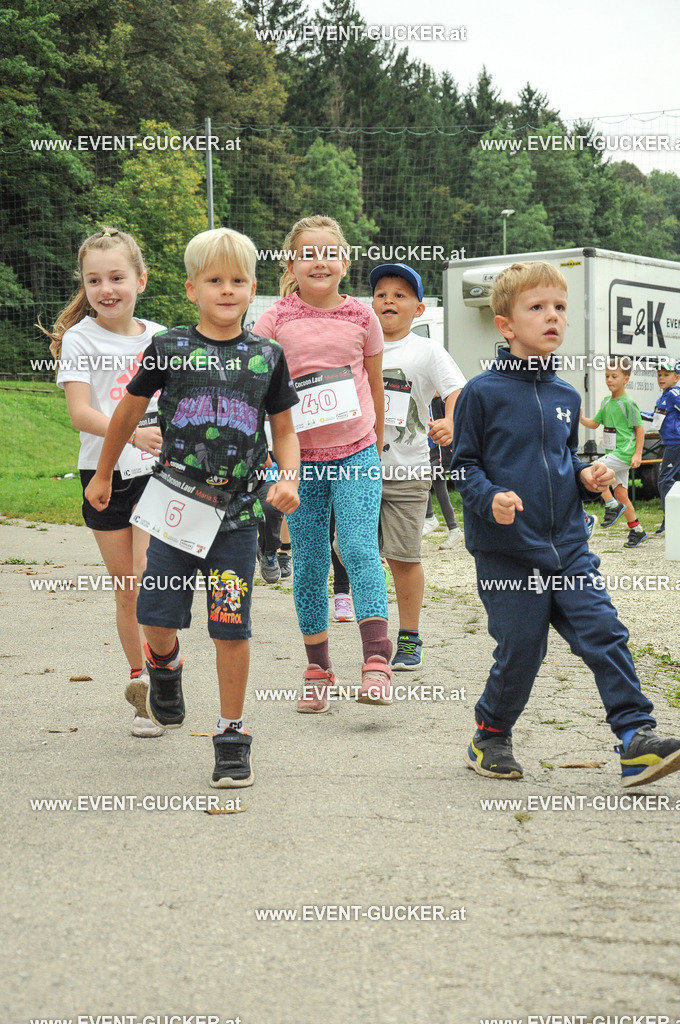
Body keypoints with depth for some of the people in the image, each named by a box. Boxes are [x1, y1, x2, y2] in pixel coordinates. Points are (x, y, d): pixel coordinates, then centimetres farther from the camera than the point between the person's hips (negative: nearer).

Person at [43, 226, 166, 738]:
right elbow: (80, 412, -16)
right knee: (126, 591, 7)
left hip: (156, 471, 0)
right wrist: (131, 433, -31)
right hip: (105, 473, 0)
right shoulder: (80, 339, -4)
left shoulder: (160, 338, 4)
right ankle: (140, 677, 21)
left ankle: (153, 681, -5)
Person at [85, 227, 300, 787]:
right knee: (158, 619, 0)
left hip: (237, 511, 0)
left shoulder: (268, 355, 3)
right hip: (176, 503, 0)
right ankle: (165, 665, 37)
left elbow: (285, 429, 11)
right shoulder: (170, 347, 0)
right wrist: (103, 474, 21)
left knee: (231, 628, 0)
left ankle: (233, 735, 14)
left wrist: (289, 477, -8)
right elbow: (130, 410, 13)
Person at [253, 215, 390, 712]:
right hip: (300, 456, 1)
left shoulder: (361, 317, 2)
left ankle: (377, 662, -14)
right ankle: (317, 669, 15)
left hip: (356, 452, -1)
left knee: (360, 547, -15)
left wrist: (377, 448, 18)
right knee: (310, 562, 5)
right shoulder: (275, 321, 0)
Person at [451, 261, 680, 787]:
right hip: (507, 552, -5)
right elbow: (464, 462, -4)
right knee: (520, 650, 1)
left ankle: (638, 736, -1)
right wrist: (490, 498, -21)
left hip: (568, 544, 5)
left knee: (605, 632, -5)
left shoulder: (566, 396, 10)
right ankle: (490, 739, 23)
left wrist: (586, 476, 2)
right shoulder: (482, 393, -6)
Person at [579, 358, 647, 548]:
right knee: (620, 493, 9)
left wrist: (637, 454, -14)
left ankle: (613, 506, -8)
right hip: (613, 454, 8)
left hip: (624, 453, -8)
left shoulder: (628, 403, -11)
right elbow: (594, 423, 18)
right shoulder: (606, 402, 12)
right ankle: (636, 530, 18)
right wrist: (580, 418, -1)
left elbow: (640, 428, -9)